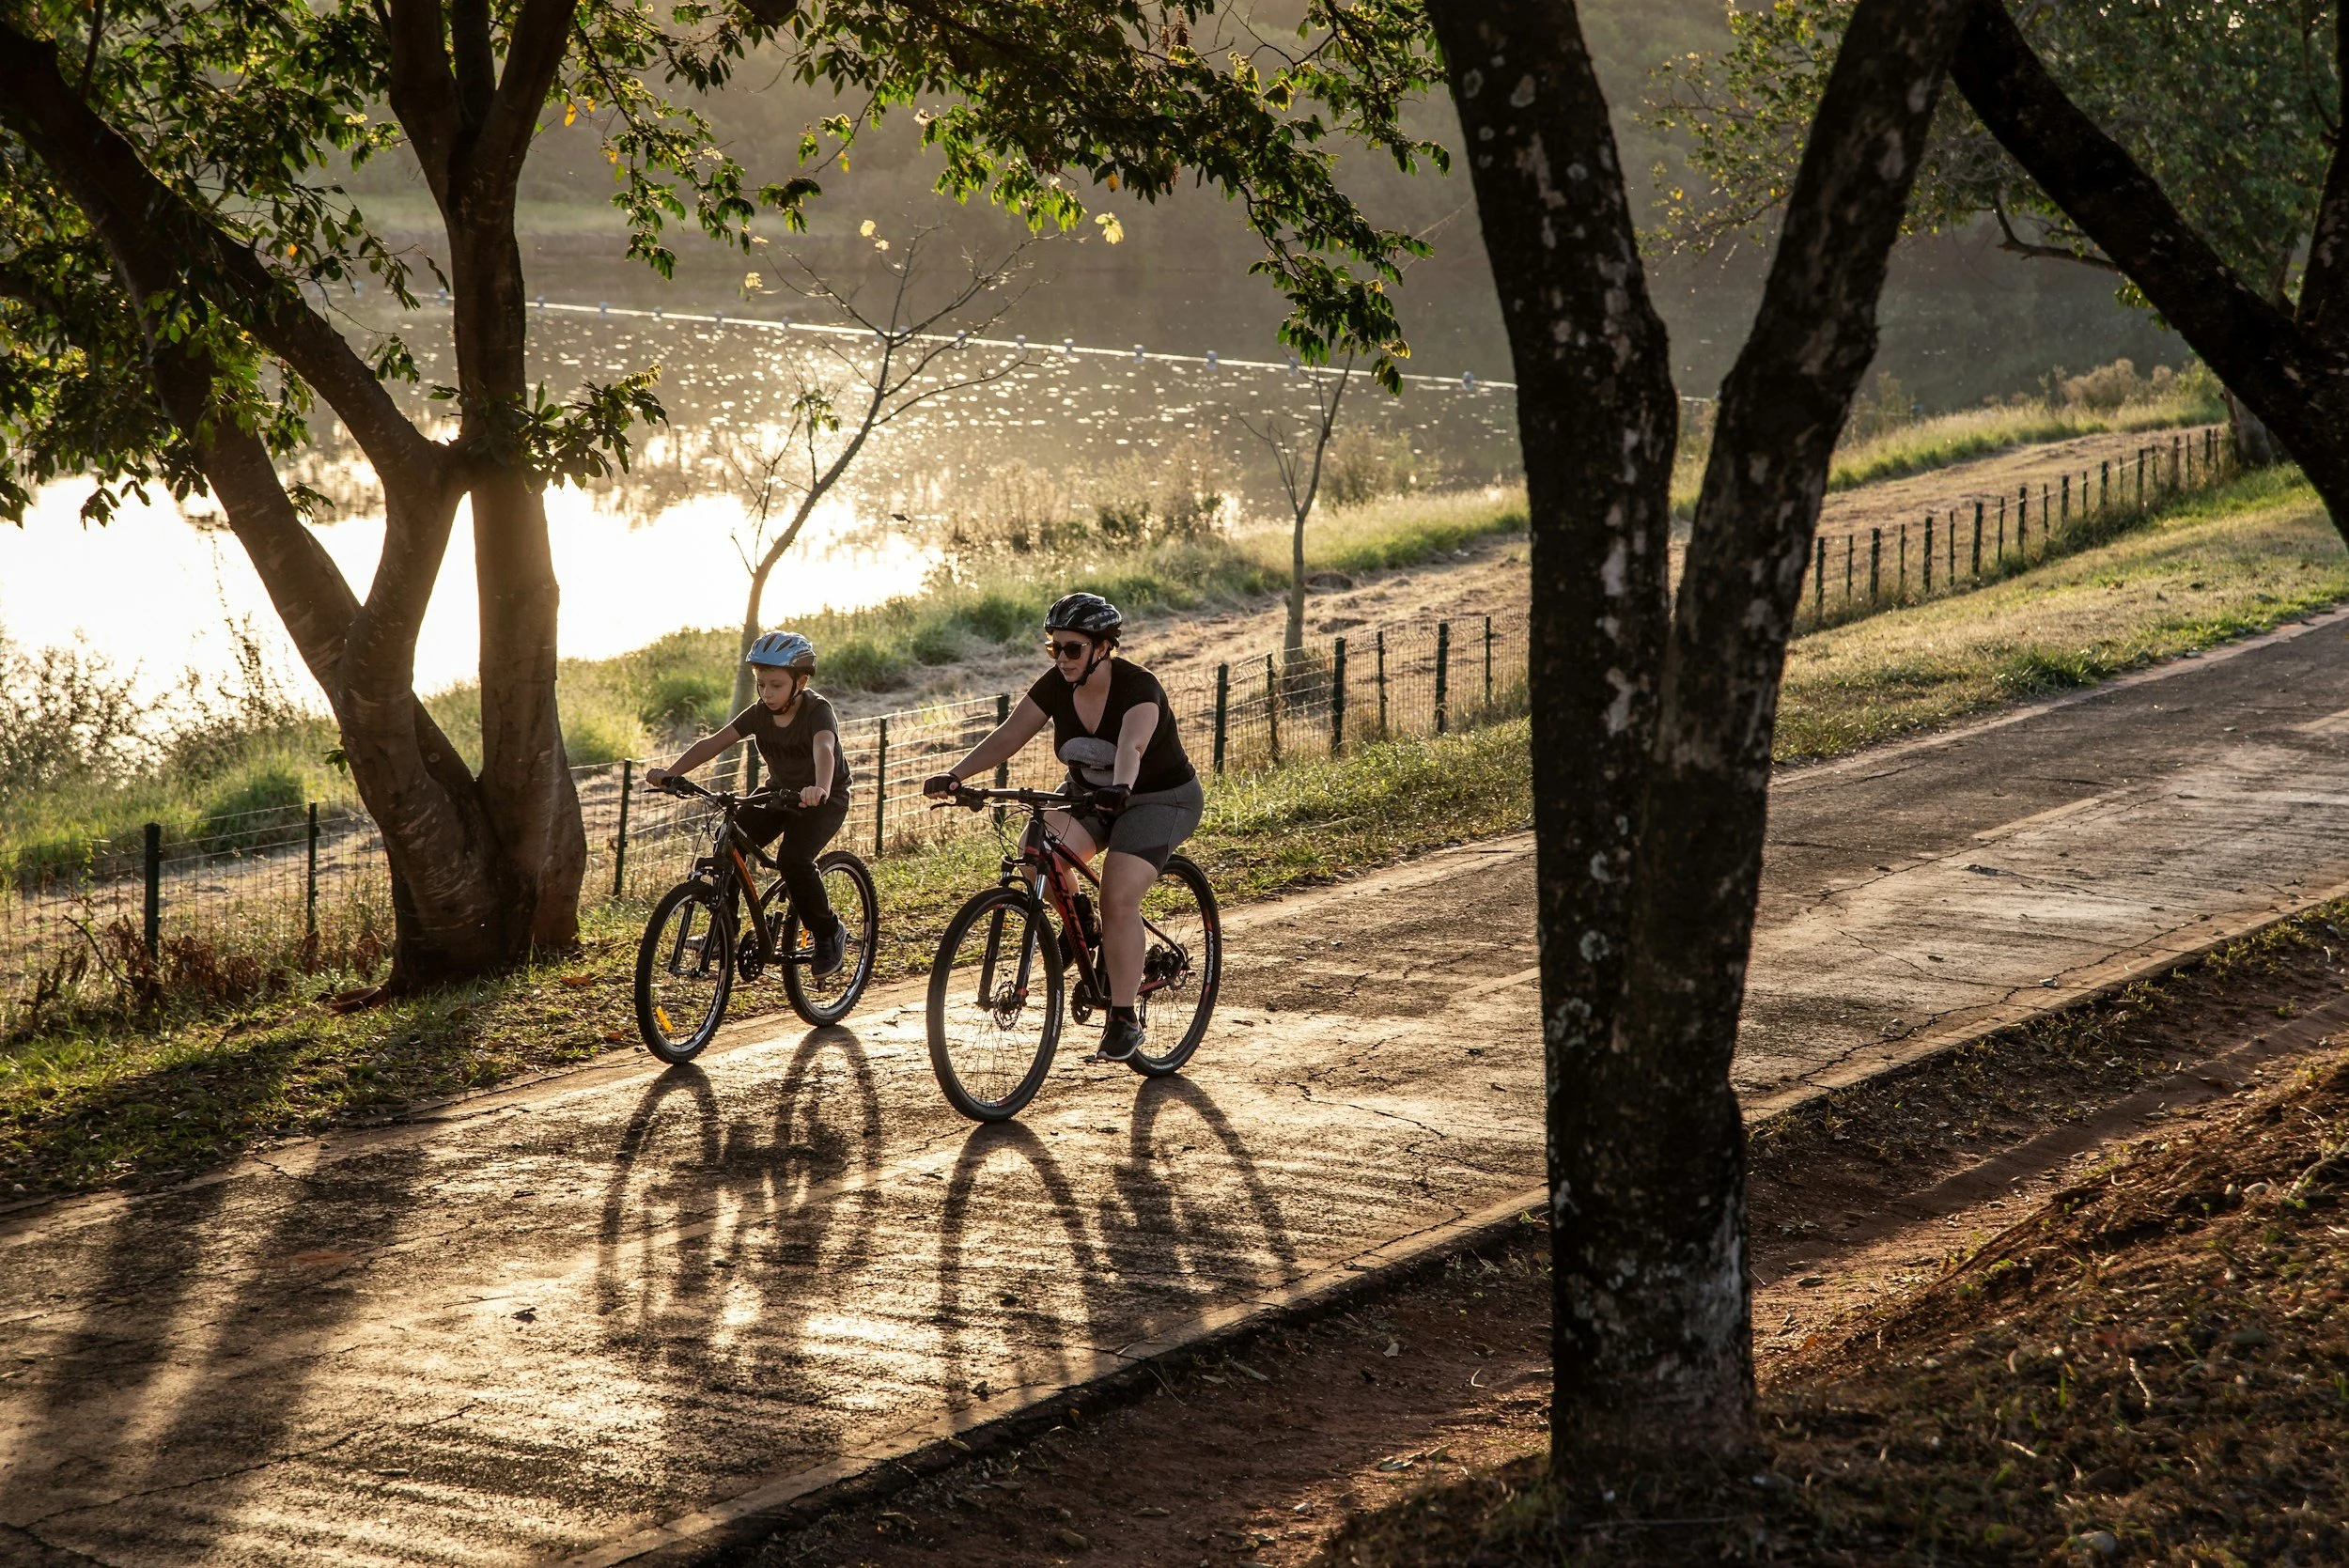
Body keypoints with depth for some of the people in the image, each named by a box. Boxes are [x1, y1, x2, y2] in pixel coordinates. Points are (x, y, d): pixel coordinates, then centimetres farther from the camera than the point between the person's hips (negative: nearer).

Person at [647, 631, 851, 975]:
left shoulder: (818, 711, -25)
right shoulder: (760, 712, -8)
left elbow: (824, 749, -45)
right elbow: (714, 742, -14)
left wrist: (819, 788, -66)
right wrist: (670, 773, -27)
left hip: (823, 800, -6)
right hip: (780, 792, 6)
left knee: (793, 859, -29)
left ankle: (829, 934, -8)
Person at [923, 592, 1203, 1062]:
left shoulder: (1138, 688, -26)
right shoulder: (1056, 685, -11)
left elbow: (1131, 746, -46)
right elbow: (1008, 736, -17)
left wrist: (1121, 787, -66)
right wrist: (955, 775, -31)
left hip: (1160, 799, -5)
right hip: (1088, 796, 5)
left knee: (1119, 898, -24)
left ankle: (1124, 1021, -16)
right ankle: (1078, 917, 7)